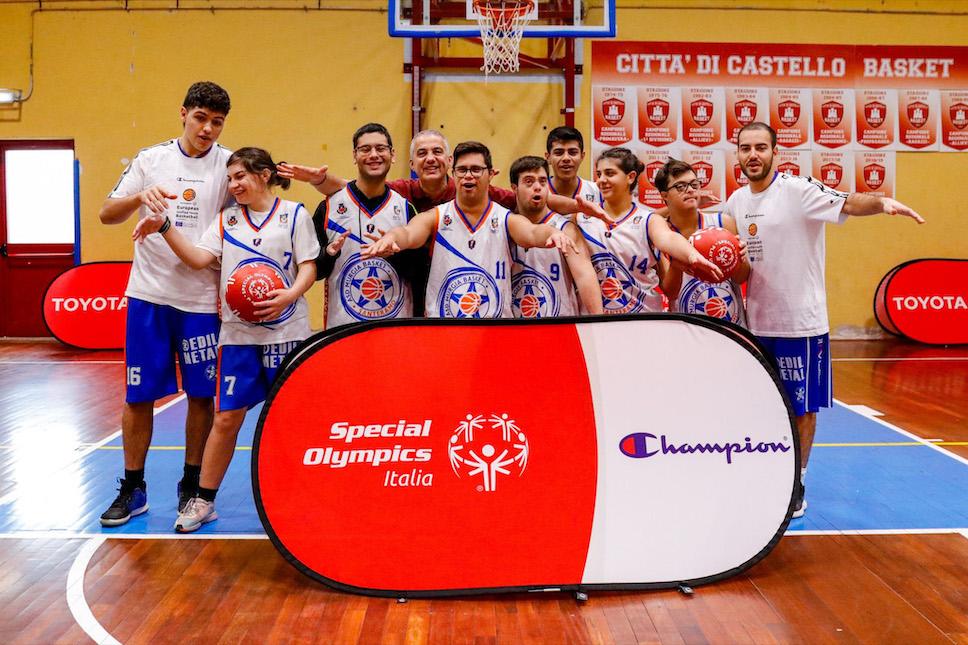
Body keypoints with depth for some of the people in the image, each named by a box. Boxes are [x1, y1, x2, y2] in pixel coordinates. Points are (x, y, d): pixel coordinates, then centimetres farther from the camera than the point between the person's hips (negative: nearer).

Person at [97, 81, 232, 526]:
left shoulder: (229, 164, 3)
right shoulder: (151, 159, 5)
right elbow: (107, 214, 1)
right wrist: (140, 196, -18)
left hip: (203, 299, 0)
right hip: (149, 294, 1)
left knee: (201, 395, 5)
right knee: (139, 395, 5)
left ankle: (193, 486, 21)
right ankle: (133, 489, 20)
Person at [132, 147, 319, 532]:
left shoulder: (294, 214, 1)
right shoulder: (226, 219, 12)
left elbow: (308, 266, -3)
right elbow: (199, 258, 1)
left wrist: (290, 295, -21)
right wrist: (164, 227, -11)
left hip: (286, 332, -2)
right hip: (238, 333, 3)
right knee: (226, 417, 3)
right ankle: (203, 500, 15)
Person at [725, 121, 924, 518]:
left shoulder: (798, 190, -12)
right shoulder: (735, 202, 7)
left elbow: (846, 203, -30)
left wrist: (880, 202, -50)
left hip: (800, 322, -5)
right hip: (755, 322, 6)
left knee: (802, 408, 5)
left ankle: (796, 484, 21)